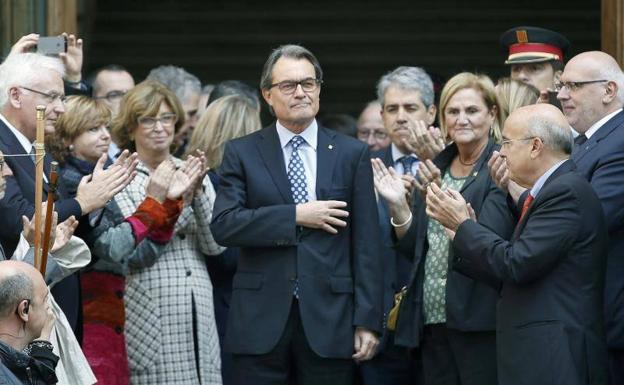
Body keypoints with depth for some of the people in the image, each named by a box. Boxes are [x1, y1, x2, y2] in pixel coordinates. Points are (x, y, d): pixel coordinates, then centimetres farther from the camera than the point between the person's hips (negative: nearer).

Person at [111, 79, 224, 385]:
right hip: (148, 316, -4)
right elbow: (135, 251, -9)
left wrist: (198, 193, -8)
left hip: (198, 313, 4)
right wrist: (175, 197, -13)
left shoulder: (192, 173, 12)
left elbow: (215, 245, 5)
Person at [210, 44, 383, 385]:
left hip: (329, 319, 1)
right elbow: (223, 225, -6)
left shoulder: (352, 154, 7)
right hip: (261, 320, 0)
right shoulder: (242, 153, 6)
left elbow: (365, 243, 4)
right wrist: (296, 216, -13)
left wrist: (367, 320, -1)